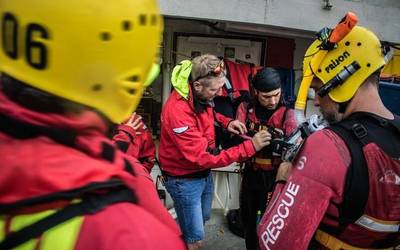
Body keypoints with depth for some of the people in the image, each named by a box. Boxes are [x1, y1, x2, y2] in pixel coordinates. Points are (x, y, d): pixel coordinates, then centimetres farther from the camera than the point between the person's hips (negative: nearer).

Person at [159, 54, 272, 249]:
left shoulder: (200, 96, -10)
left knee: (203, 218, 29)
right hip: (185, 179, -8)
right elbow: (203, 158, -33)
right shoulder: (178, 112, -35)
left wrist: (226, 122, -7)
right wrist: (250, 146, -32)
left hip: (204, 173, 8)